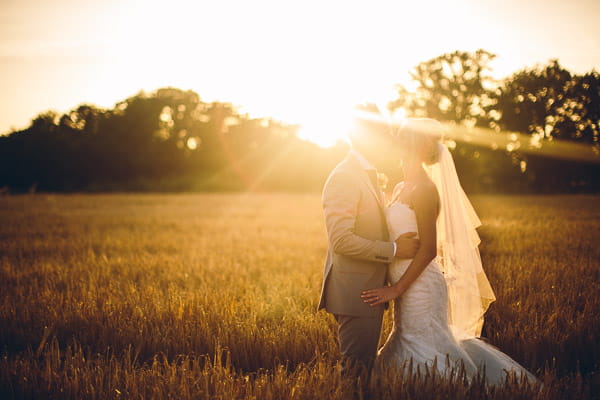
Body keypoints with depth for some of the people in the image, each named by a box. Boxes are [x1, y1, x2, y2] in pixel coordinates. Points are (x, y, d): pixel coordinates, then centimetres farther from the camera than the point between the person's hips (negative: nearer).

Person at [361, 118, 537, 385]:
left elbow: (429, 249, -20)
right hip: (410, 287, 9)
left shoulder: (423, 189, -16)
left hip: (420, 286, -9)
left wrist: (396, 289, -21)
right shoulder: (401, 188, 12)